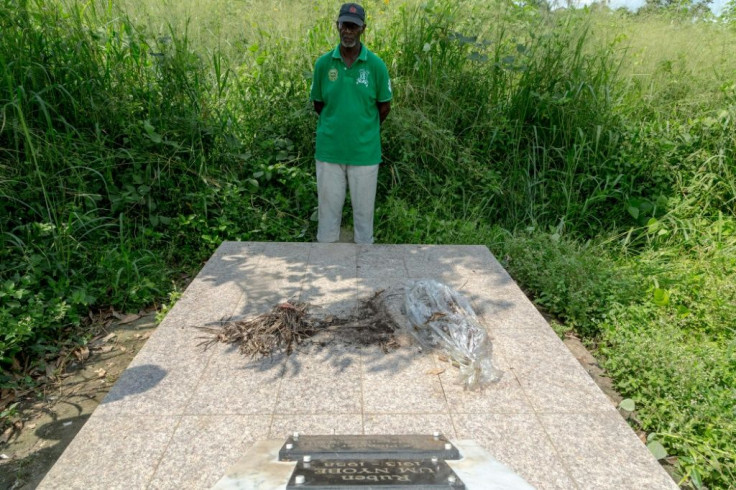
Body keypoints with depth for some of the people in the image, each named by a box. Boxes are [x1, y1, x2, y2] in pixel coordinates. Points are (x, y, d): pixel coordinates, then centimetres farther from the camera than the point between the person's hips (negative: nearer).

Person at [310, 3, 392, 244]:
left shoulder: (376, 65, -5)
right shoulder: (323, 63, 0)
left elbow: (384, 106, 5)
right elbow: (318, 104, 11)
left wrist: (364, 130, 12)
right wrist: (335, 125, 13)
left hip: (365, 152, -1)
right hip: (328, 151, 1)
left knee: (363, 209, 9)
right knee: (328, 208, 9)